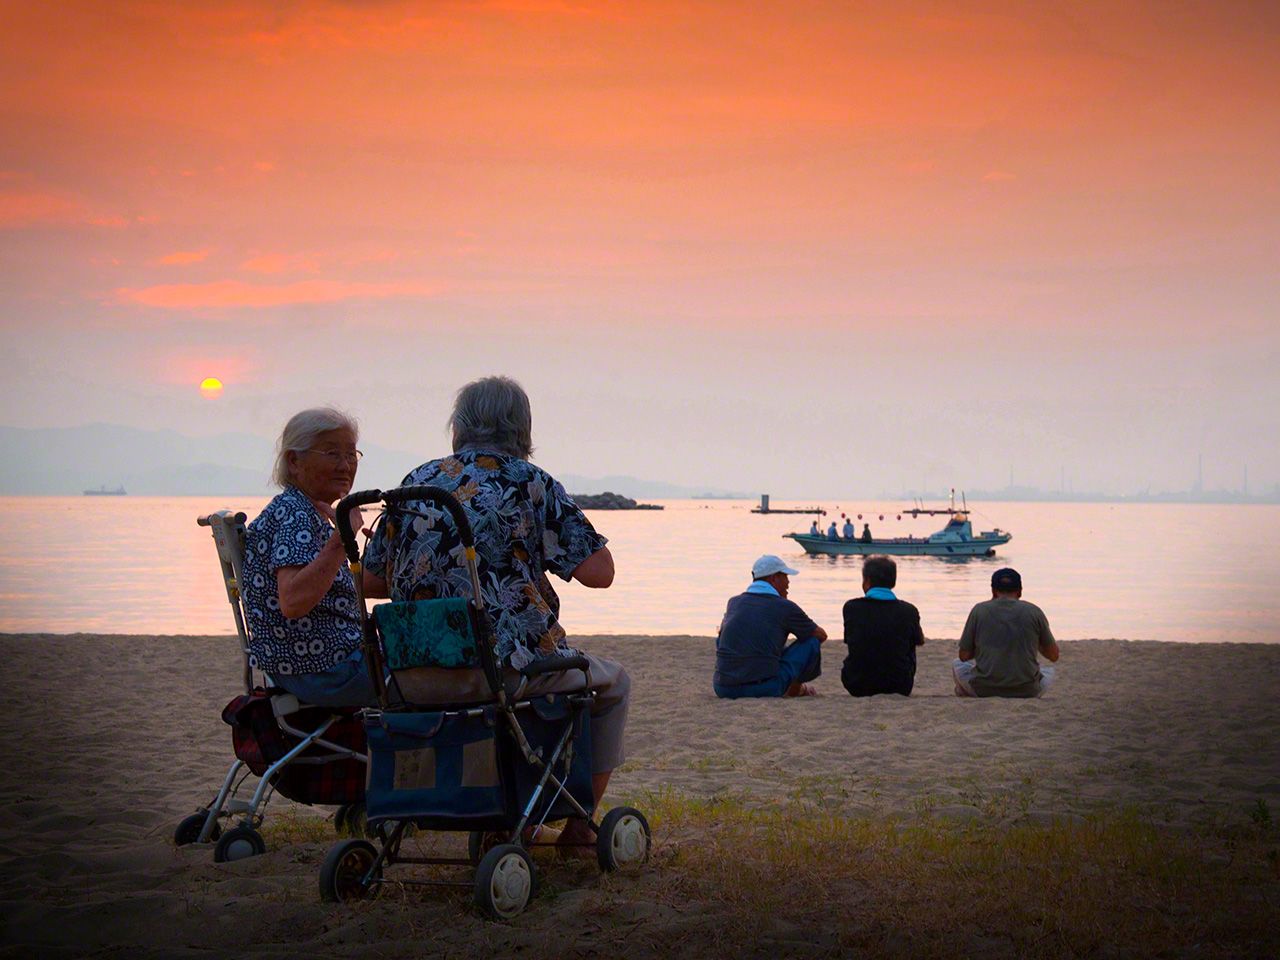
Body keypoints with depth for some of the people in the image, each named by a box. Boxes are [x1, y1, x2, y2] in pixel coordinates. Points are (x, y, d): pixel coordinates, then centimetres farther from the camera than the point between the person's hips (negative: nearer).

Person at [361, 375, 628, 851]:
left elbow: (370, 581, 13)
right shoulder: (531, 483, -6)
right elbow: (598, 572, -10)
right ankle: (580, 824, 20)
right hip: (513, 666, -6)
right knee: (612, 683, 24)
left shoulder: (416, 483, 8)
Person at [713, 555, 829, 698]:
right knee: (812, 641, 10)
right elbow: (821, 635, 17)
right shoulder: (785, 607, 1)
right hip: (764, 689, -4)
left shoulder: (733, 602, 14)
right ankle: (795, 689, 29)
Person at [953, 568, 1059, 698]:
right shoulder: (1034, 612, 3)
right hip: (1026, 691, -1)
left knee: (958, 665, 31)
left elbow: (964, 656, 8)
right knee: (1049, 672, 33)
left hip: (984, 689, 1)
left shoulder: (979, 610, 2)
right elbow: (1054, 656, 11)